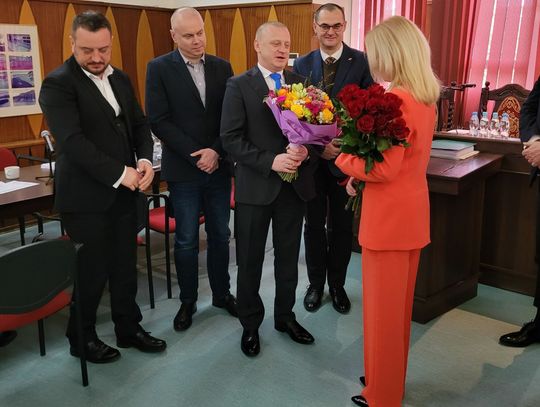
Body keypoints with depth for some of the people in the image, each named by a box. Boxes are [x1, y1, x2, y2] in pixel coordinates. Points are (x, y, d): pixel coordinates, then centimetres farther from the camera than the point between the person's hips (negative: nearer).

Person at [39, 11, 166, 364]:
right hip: (86, 197, -6)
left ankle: (129, 328, 31)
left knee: (125, 266, 15)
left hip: (124, 192, 6)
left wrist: (145, 159, -7)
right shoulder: (58, 84, -11)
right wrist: (119, 173, -22)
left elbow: (139, 124, 12)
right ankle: (82, 338, 27)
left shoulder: (120, 79, 11)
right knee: (91, 272, 6)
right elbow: (72, 141, -21)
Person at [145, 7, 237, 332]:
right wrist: (196, 155, -15)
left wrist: (216, 152, -10)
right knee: (187, 241, 7)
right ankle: (188, 302, 23)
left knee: (220, 235, 13)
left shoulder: (222, 67, 5)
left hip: (218, 166, 3)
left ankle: (222, 293, 30)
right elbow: (159, 121, -10)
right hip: (183, 170, -3)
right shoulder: (159, 68, -4)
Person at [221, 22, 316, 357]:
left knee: (288, 257, 17)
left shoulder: (301, 83, 6)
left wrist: (306, 150, -16)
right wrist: (271, 161, -22)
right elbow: (231, 139, -12)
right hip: (256, 186, -3)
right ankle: (251, 324, 29)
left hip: (295, 184, 4)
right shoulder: (239, 86, -5)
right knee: (250, 261, 10)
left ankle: (285, 316, 36)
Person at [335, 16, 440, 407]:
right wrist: (358, 172, 5)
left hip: (390, 217, -9)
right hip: (412, 213, 9)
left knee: (383, 307, 6)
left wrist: (341, 157, -9)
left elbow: (383, 169, -23)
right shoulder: (426, 97, 7)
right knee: (399, 303, 21)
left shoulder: (395, 100, -21)